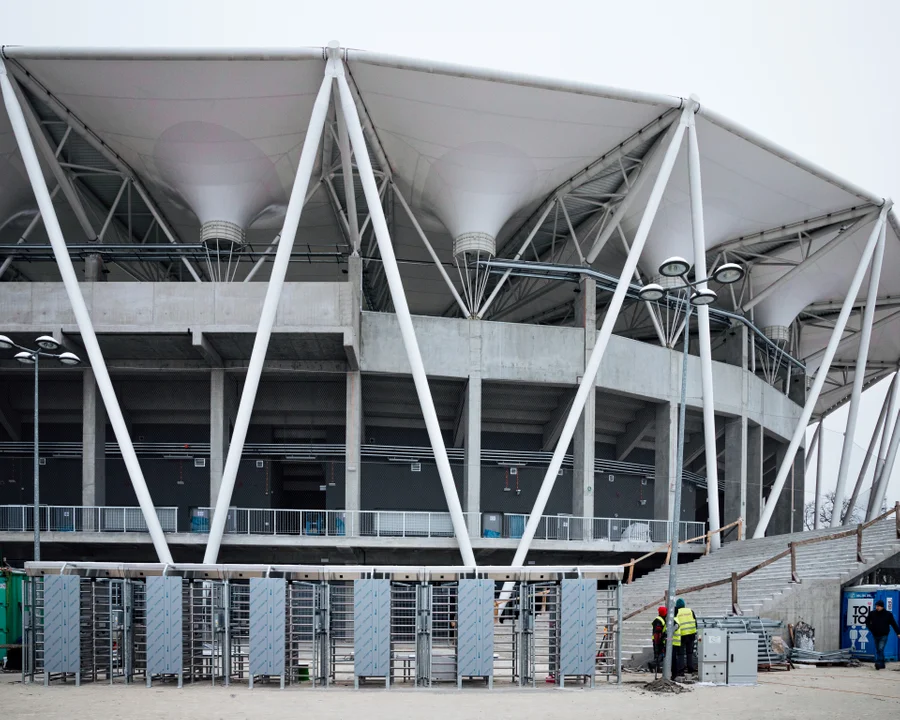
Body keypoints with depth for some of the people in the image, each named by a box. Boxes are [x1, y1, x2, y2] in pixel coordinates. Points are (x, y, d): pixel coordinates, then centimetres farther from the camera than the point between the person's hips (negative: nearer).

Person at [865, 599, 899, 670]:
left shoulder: (888, 614, -4)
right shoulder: (872, 613, 1)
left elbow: (894, 624, 2)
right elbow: (867, 621, 14)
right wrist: (871, 628, -1)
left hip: (884, 635, -4)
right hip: (875, 635, 4)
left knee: (880, 649, -16)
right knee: (877, 650, 8)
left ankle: (879, 663, -21)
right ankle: (881, 665, 17)